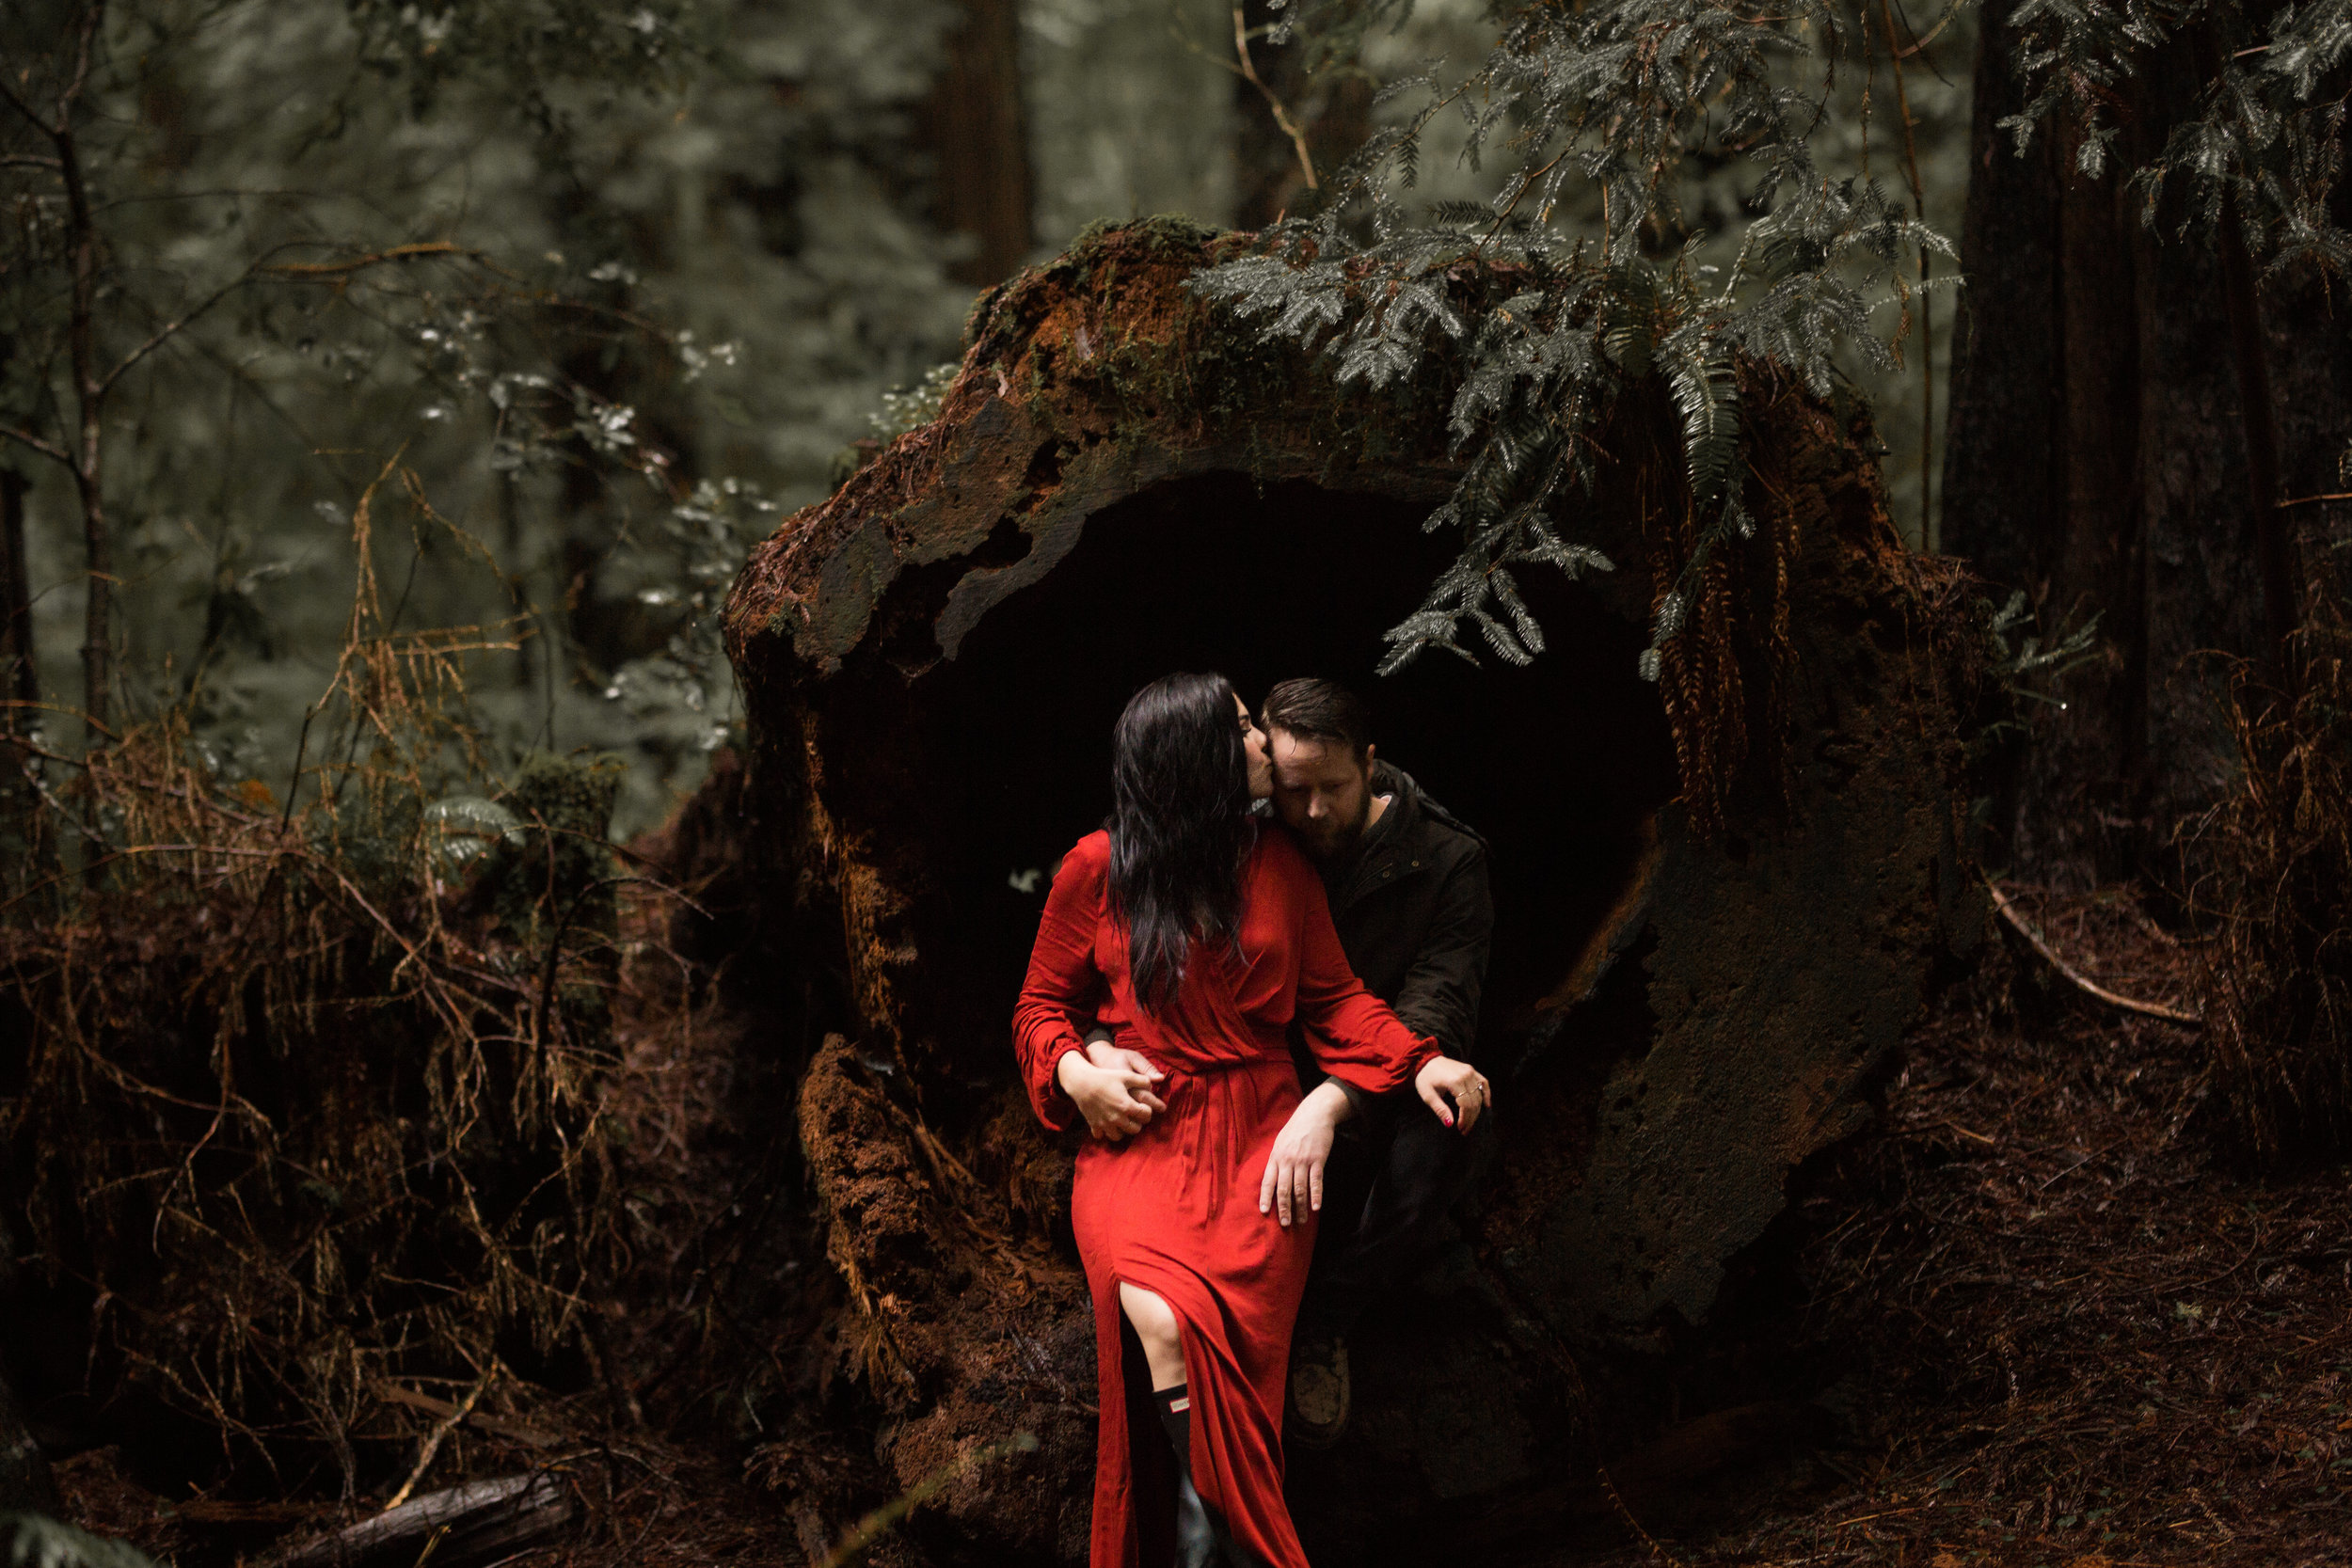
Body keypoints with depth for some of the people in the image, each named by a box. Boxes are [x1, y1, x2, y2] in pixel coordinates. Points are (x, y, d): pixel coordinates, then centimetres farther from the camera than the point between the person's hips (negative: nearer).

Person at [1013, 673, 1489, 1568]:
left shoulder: (1279, 864, 11)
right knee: (1156, 1319, -31)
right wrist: (1078, 1076, -7)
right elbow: (1040, 1008, 14)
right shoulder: (1097, 870, 4)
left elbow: (1333, 997, 14)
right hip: (1137, 1135, -1)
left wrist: (1419, 1063, -2)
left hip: (1257, 1138, 1)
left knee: (1212, 1319, -29)